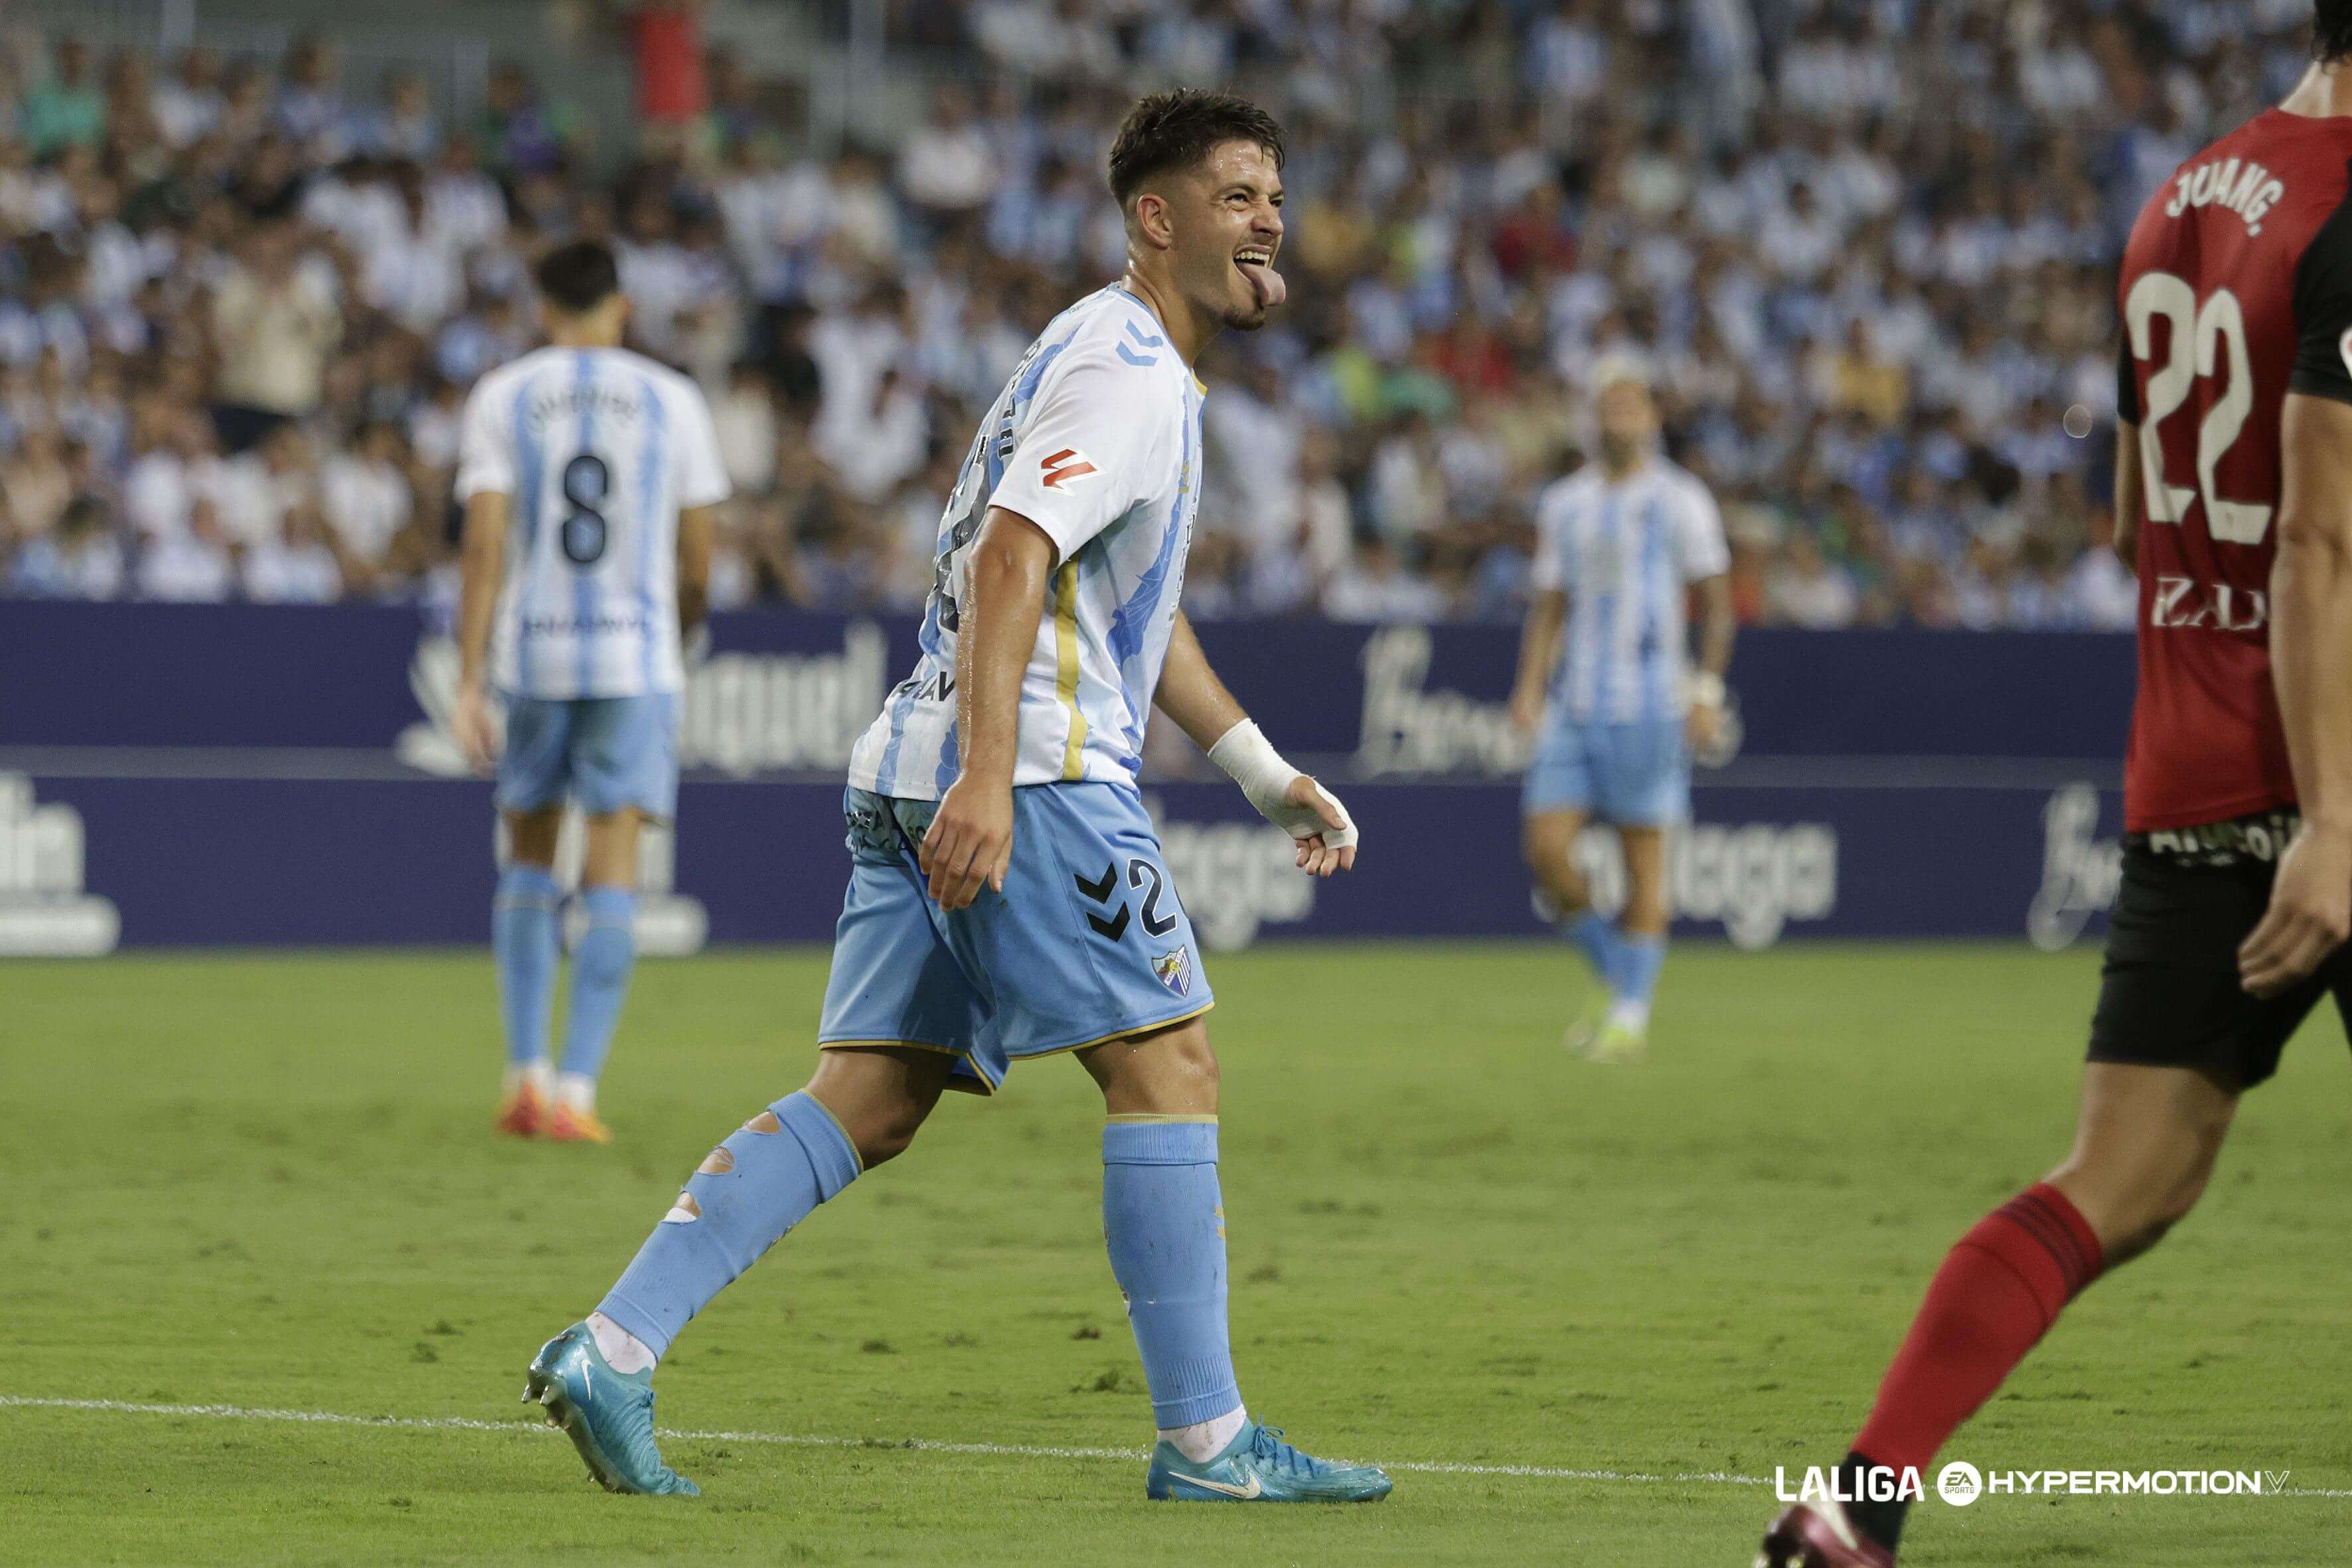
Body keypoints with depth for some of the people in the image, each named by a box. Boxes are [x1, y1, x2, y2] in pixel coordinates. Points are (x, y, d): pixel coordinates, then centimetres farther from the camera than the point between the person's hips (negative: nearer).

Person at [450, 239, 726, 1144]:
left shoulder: (501, 397, 3)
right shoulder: (671, 401, 4)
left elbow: (484, 544, -6)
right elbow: (697, 560, 4)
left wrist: (470, 683, -7)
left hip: (531, 659, 1)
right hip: (635, 660, -1)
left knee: (529, 856, 17)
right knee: (612, 873, -2)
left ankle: (525, 1074, 11)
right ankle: (576, 1092, -9)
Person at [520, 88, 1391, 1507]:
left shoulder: (1107, 358, 25)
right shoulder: (1127, 371, -8)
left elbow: (1139, 607, 35)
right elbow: (1010, 555, -22)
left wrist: (1268, 774, 36)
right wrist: (986, 779, -31)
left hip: (917, 777, 10)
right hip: (1027, 769, -10)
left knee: (865, 1102, 4)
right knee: (1168, 1066, -4)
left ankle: (614, 1350, -4)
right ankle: (1206, 1442, -2)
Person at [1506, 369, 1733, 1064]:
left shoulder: (1681, 500, 1)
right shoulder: (1564, 504, 13)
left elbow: (1716, 604, 0)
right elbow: (1548, 604, 17)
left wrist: (1707, 692, -10)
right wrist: (1530, 686, 4)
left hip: (1648, 706, -4)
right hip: (1573, 706, 4)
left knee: (1644, 854, -3)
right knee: (1544, 848, -5)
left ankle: (1631, 1015, 5)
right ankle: (1614, 978, 15)